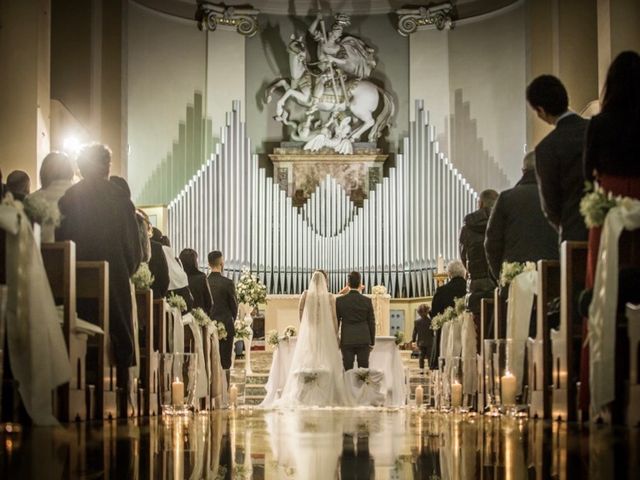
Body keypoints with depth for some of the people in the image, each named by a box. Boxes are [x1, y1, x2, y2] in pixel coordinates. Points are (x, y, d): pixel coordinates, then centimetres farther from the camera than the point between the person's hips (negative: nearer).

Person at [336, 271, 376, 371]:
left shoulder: (339, 300, -2)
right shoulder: (367, 301, -2)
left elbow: (336, 322, 4)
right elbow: (371, 323, 3)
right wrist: (372, 342, 12)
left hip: (347, 341, 0)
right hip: (364, 340, 0)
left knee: (348, 370, 0)